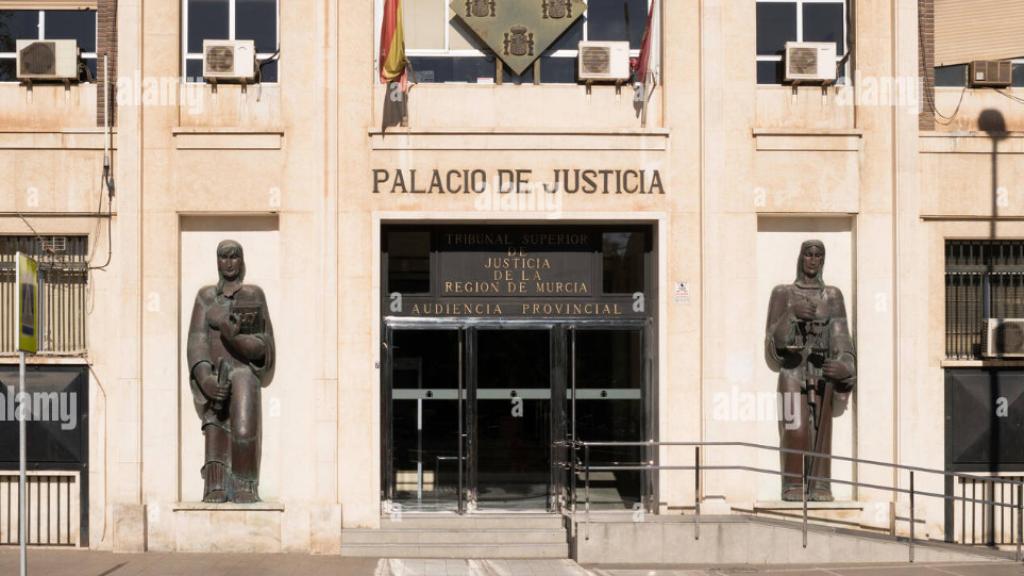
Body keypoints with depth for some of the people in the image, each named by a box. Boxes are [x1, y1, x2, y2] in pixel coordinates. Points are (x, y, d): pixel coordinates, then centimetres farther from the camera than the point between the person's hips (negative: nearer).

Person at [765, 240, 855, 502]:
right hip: (793, 370, -2)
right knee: (795, 429, -11)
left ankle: (820, 487, 2)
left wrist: (844, 367, -12)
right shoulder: (783, 293, 8)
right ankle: (793, 486, -5)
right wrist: (792, 313, -16)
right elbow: (775, 337, 1)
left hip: (822, 372, 2)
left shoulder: (833, 295, 12)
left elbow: (841, 337, 6)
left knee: (820, 430, -2)